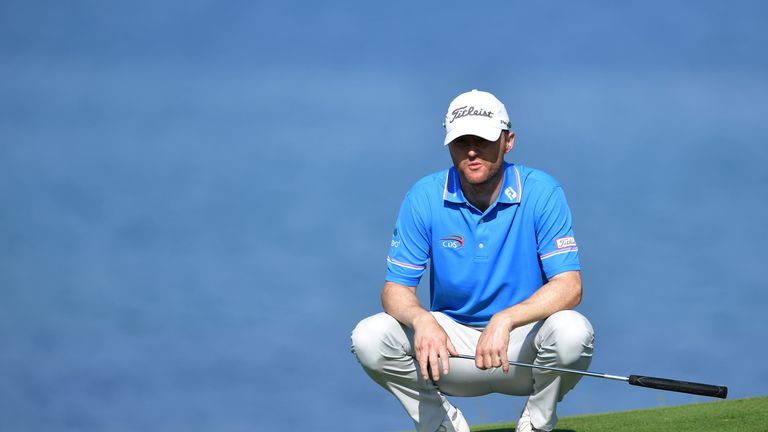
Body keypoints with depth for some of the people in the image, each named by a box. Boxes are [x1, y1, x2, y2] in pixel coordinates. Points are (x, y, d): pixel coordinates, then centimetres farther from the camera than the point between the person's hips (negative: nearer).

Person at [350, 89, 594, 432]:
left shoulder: (541, 192, -12)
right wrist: (422, 320, -33)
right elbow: (396, 288, -8)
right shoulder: (425, 197, -7)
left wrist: (505, 320, -37)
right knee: (369, 337, -23)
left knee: (572, 331, -34)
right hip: (451, 342, 2)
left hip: (523, 342, -1)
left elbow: (569, 285, -19)